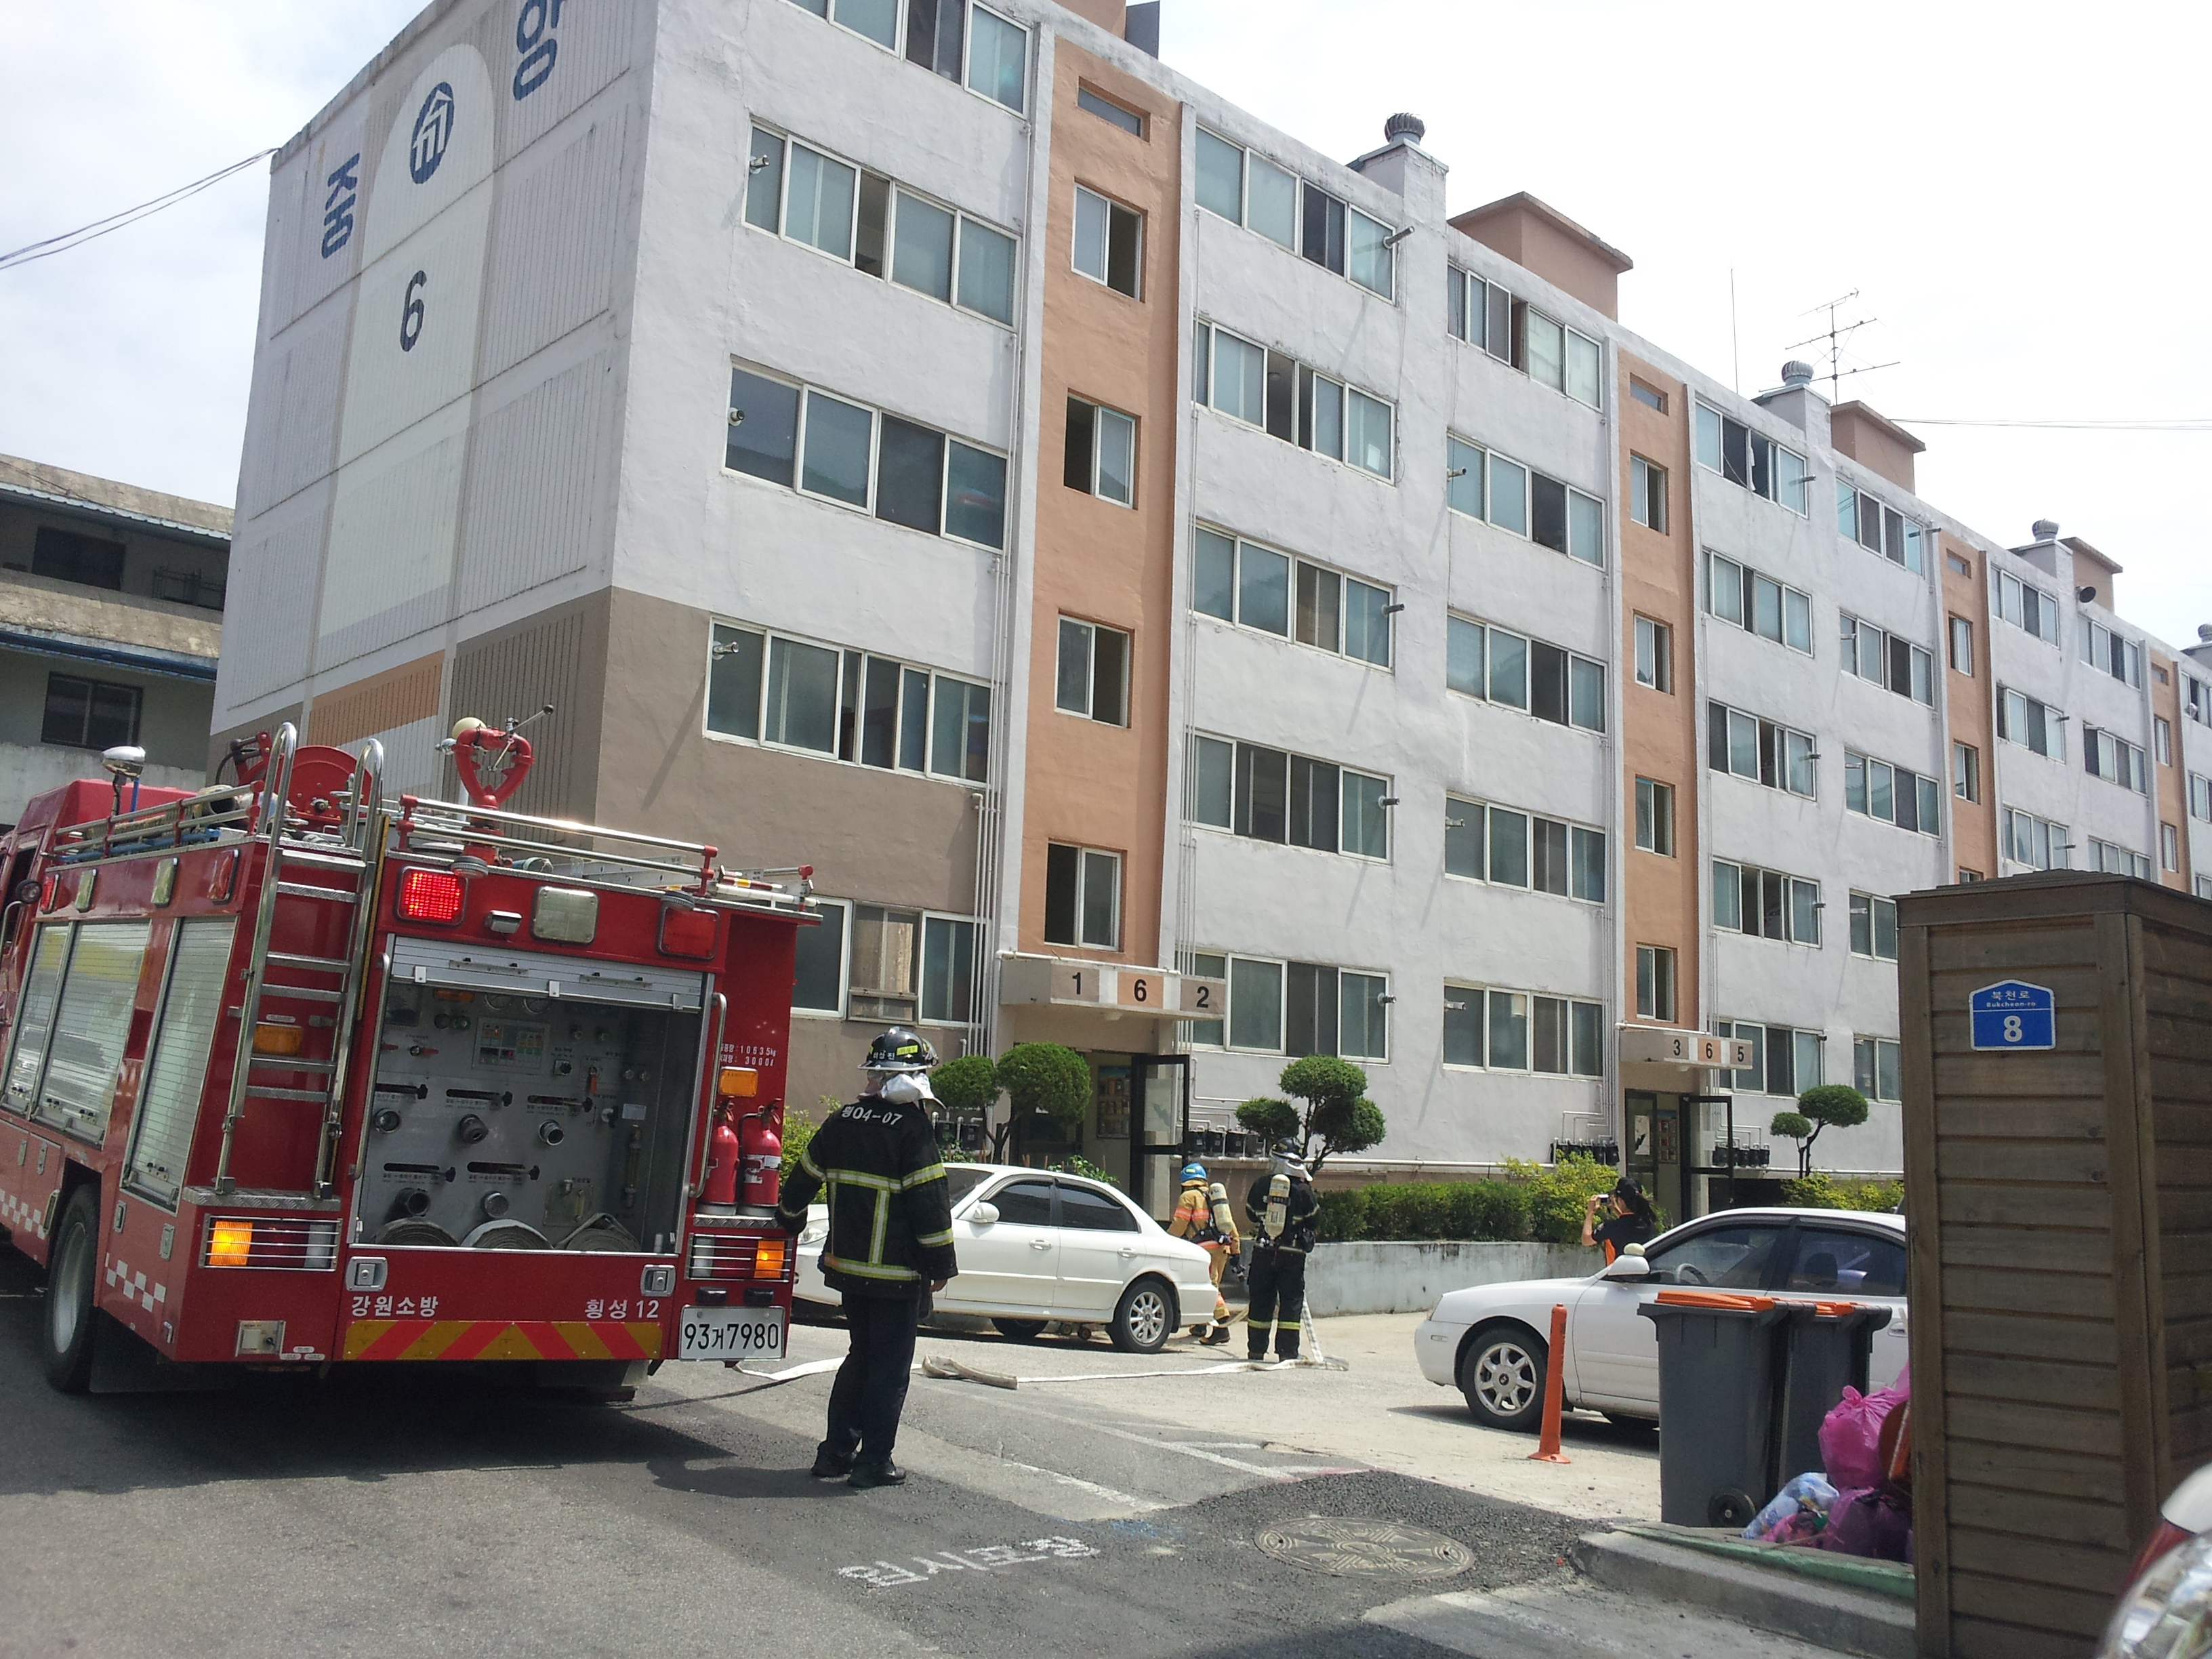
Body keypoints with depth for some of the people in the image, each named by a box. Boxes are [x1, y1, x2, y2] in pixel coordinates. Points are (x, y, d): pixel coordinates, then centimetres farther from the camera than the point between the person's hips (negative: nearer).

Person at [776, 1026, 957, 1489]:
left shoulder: (840, 1122, 5)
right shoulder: (912, 1129, -15)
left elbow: (804, 1177, 17)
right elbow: (931, 1202, -16)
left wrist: (788, 1221, 34)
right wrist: (941, 1263, -8)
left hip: (847, 1263, 7)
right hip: (897, 1273, -7)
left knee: (861, 1355, 19)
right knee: (890, 1364, 3)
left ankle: (836, 1451, 21)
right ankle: (874, 1462, 5)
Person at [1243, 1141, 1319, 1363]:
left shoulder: (1261, 1185, 0)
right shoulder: (1303, 1189, -8)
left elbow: (1251, 1213, 11)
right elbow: (1313, 1218, 3)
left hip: (1263, 1251, 2)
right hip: (1292, 1253, -2)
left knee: (1261, 1299, 11)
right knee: (1291, 1302, 4)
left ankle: (1257, 1349, 15)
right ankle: (1287, 1351, 0)